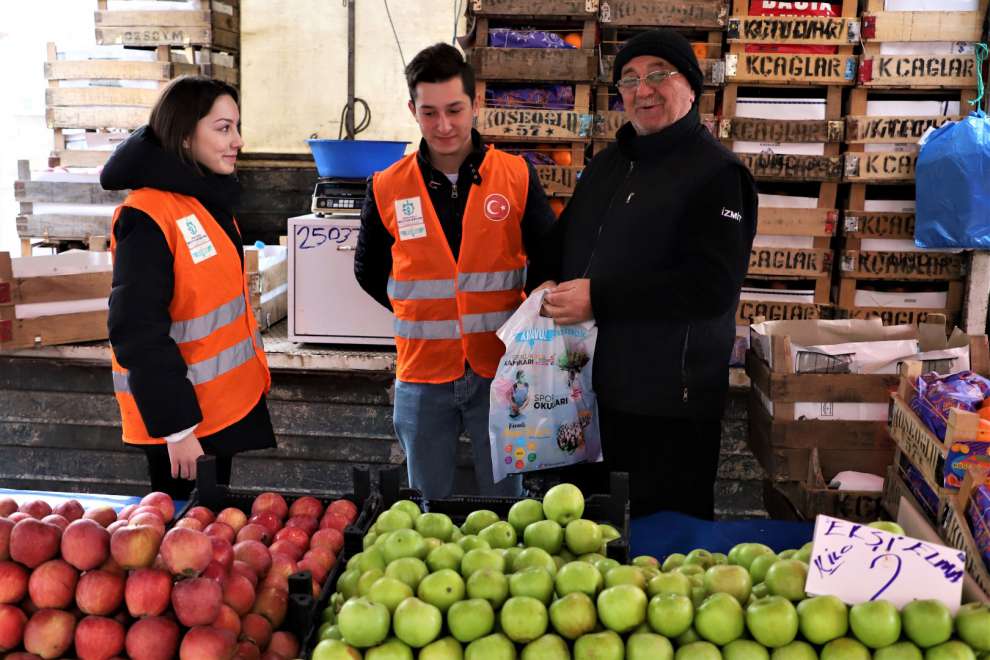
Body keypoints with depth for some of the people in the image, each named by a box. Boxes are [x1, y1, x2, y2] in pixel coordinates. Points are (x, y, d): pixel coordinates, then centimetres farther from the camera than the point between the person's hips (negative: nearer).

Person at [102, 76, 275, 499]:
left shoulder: (207, 199, 7)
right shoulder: (148, 216, -20)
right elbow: (138, 332, -23)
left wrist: (252, 377, 20)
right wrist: (175, 426, -22)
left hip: (223, 402, 8)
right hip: (181, 416, -8)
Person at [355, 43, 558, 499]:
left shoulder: (517, 176, -5)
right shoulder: (387, 188, -3)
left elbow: (549, 258, 5)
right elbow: (368, 271, 11)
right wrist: (419, 314, 5)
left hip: (499, 366, -1)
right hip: (423, 375, 1)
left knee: (503, 490, 13)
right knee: (429, 491, 16)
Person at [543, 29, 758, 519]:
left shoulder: (717, 173, -12)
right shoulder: (607, 164, 13)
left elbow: (713, 286, -23)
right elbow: (566, 241, 25)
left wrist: (599, 299, -24)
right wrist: (549, 285, 3)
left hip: (669, 406, -8)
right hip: (591, 389, 8)